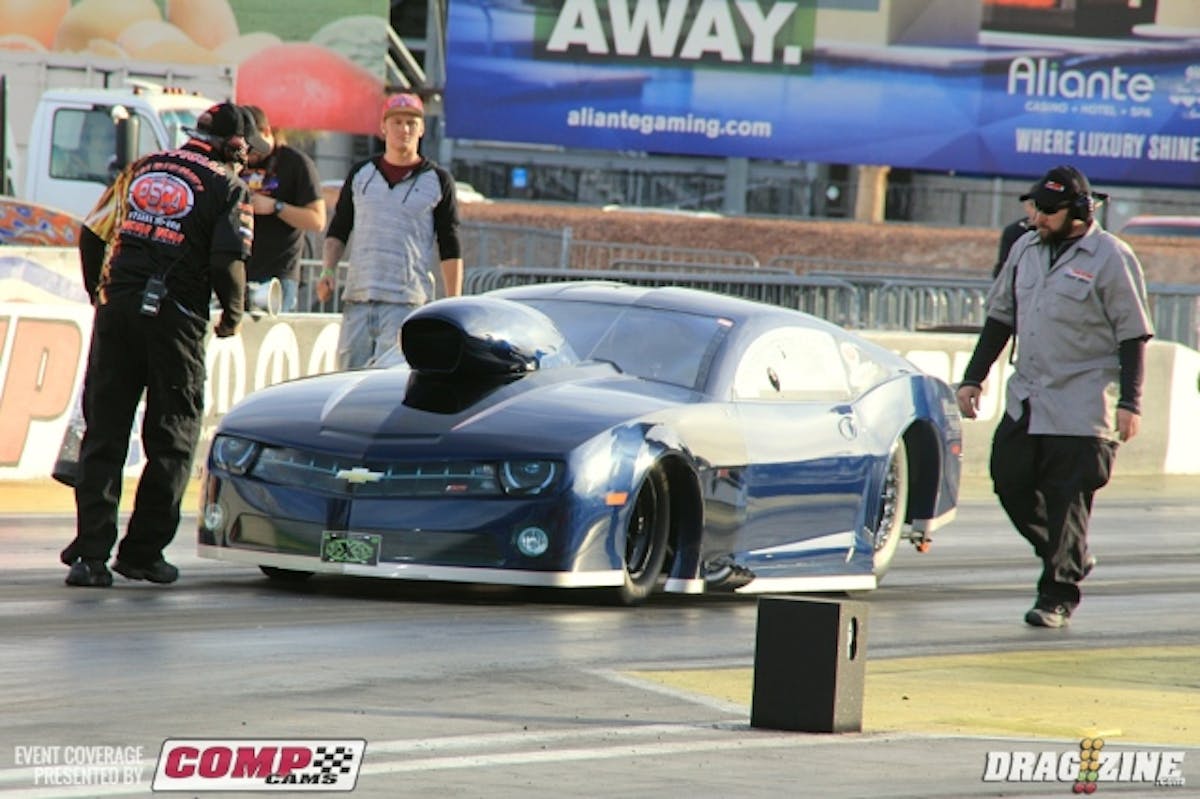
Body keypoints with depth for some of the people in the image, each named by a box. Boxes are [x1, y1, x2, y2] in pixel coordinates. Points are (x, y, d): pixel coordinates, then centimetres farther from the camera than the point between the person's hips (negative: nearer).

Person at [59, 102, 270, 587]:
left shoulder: (141, 170, 14)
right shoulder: (227, 187, 0)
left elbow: (91, 236, 13)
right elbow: (227, 261, -12)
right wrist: (232, 315, 5)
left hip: (116, 310, 4)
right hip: (174, 319, -4)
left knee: (103, 436, 4)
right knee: (171, 444, 9)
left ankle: (91, 553, -5)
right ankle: (142, 552, 8)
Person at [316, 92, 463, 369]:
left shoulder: (437, 180, 6)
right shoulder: (360, 174, 15)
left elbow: (450, 248, 6)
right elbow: (338, 231, 20)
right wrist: (328, 271, 2)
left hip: (407, 304, -4)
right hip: (357, 299, 4)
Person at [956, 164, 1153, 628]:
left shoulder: (1110, 259, -8)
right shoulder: (1026, 251, 11)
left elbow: (1133, 335, -7)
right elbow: (1000, 318, 19)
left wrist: (1129, 403, -12)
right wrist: (973, 378, 15)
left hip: (1081, 407, -7)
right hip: (1026, 398, 7)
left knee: (1067, 499, -6)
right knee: (1010, 482, 3)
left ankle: (1058, 596, 2)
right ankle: (1069, 560, 22)